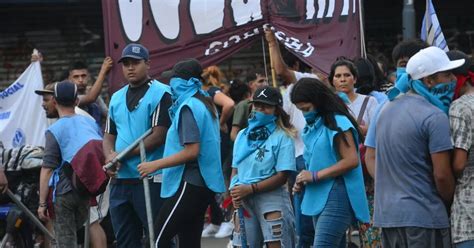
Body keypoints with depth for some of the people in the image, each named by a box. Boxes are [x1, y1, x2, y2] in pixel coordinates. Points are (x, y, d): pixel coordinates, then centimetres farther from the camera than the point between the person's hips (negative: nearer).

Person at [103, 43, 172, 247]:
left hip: (151, 179, -7)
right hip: (120, 180, 7)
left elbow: (158, 136, -13)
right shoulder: (117, 98, 17)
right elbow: (109, 135, 18)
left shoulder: (161, 94, -5)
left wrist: (122, 155, -13)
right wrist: (110, 156, -5)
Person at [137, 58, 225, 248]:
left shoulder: (189, 107, -12)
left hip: (189, 184, -10)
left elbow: (192, 151, -20)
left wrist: (155, 165, -17)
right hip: (203, 183, 10)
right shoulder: (204, 104, 16)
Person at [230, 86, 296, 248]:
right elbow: (235, 169, 16)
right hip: (244, 201, 5)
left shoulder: (282, 137, -3)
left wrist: (250, 189, -14)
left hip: (271, 196, -5)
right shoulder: (242, 136, 14)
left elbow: (282, 176, -8)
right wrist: (235, 192, -6)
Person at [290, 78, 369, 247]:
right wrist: (303, 182, 8)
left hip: (336, 197, -10)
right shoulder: (314, 126, 17)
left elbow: (351, 160, -18)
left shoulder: (337, 123, -10)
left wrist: (315, 176, -16)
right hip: (319, 198, 10)